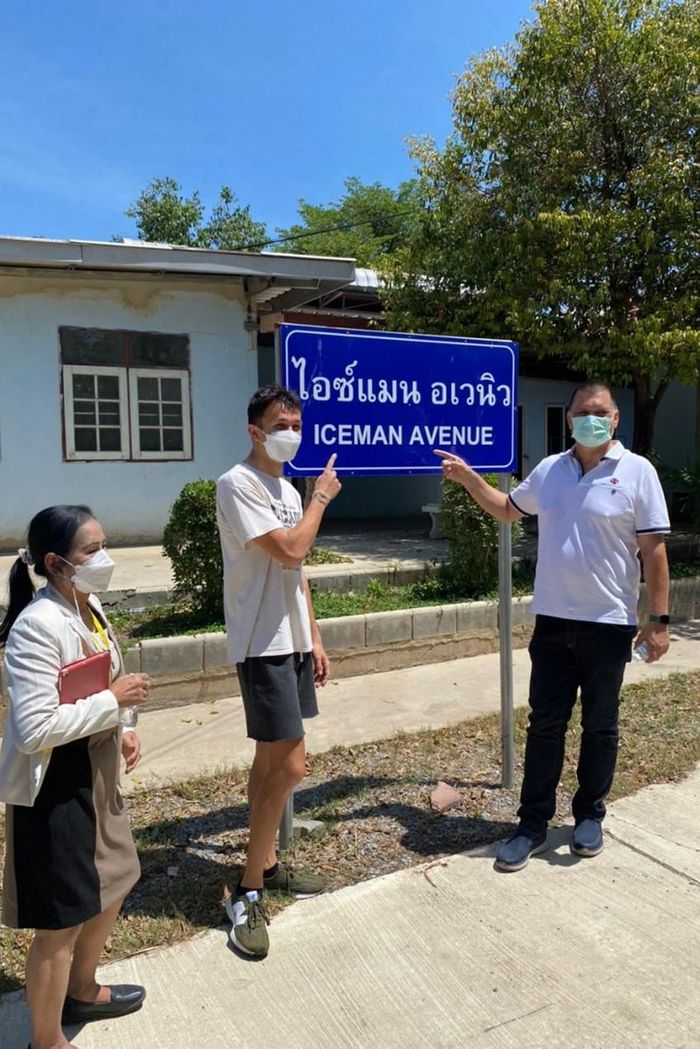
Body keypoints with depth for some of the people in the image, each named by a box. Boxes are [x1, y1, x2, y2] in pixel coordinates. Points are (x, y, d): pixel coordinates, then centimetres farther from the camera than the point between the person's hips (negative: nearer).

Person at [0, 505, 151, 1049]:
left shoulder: (89, 607, 3)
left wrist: (119, 732, 1)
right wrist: (113, 700, -23)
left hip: (94, 775, 9)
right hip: (52, 788, -9)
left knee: (111, 885, 25)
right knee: (61, 921, 8)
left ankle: (82, 992, 50)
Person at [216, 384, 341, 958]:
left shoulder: (287, 490, 14)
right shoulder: (238, 485, -13)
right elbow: (289, 551, -23)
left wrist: (314, 639, 16)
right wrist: (320, 498, -7)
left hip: (291, 642, 9)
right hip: (262, 645, -9)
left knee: (271, 759, 17)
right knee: (290, 764, -9)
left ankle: (266, 864, 32)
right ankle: (248, 894, 6)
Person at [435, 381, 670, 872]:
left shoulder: (637, 471, -6)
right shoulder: (549, 470, 7)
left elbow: (654, 549, -7)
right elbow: (509, 508, 23)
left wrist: (659, 619, -9)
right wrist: (468, 477, 12)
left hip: (609, 624, -3)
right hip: (552, 621, 3)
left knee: (599, 726, 12)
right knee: (545, 725, 8)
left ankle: (590, 816, 31)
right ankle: (533, 825, 19)